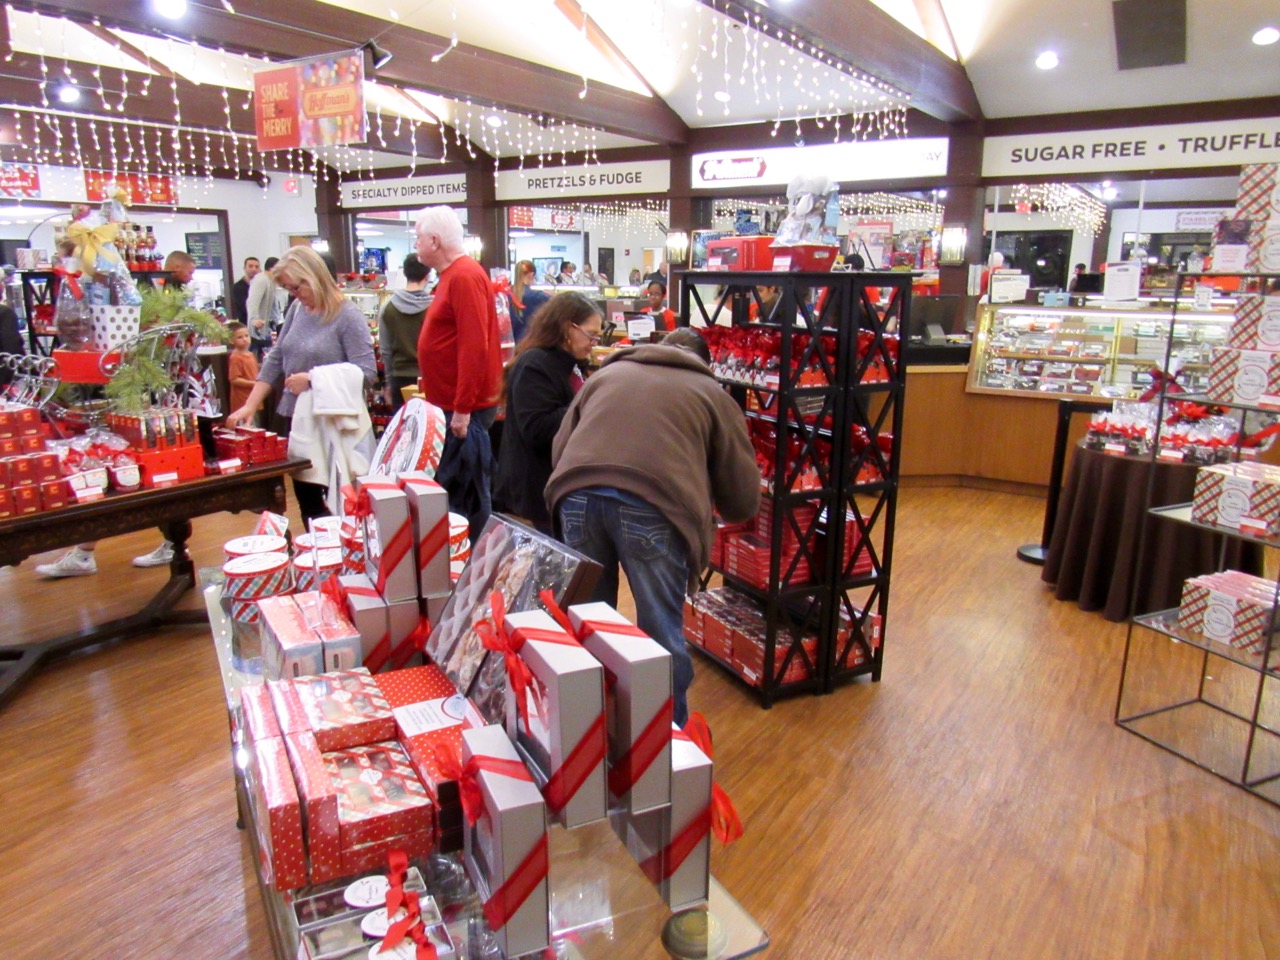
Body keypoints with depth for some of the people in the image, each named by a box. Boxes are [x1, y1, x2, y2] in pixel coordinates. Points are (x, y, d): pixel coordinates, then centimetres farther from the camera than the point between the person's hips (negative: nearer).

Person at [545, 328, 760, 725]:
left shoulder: (607, 373, 30)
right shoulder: (712, 393, 22)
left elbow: (559, 447, 29)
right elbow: (742, 500, 19)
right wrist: (704, 511, 39)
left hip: (576, 493, 4)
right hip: (653, 503, -3)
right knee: (661, 633, 11)